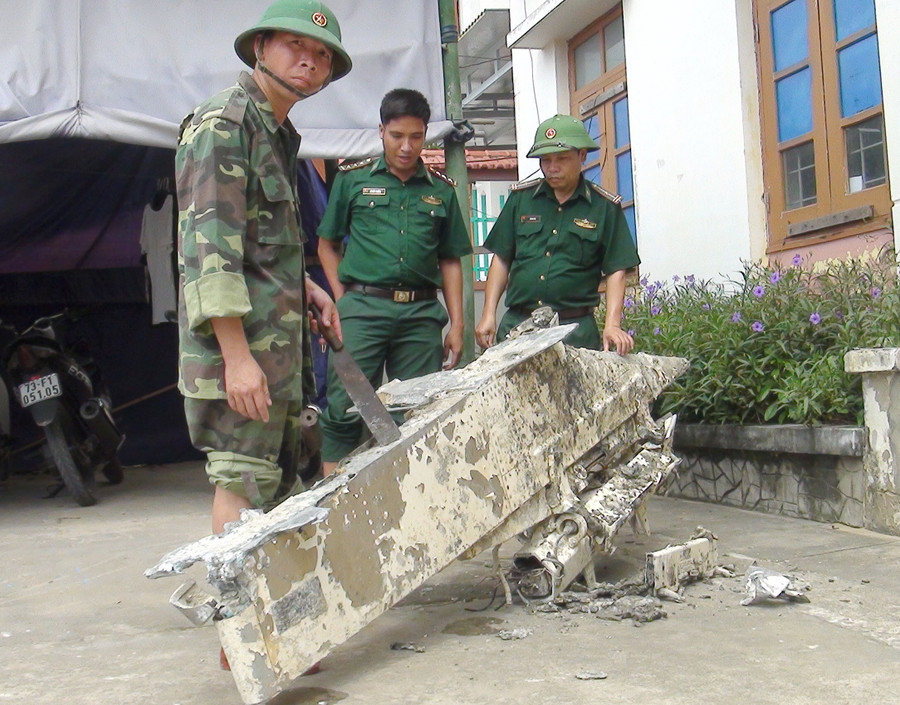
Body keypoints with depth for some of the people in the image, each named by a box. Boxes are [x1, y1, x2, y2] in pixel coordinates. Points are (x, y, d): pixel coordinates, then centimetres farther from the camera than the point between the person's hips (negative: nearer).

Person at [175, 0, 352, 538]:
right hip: (239, 343, -10)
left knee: (281, 483, 14)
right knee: (244, 484, -7)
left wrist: (304, 285, 15)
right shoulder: (223, 125, -11)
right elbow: (209, 247, -20)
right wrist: (237, 356, -24)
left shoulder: (279, 134, 19)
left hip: (280, 345, 10)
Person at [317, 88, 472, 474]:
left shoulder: (440, 190, 14)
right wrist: (342, 299, 1)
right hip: (363, 308, -2)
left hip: (421, 313, 2)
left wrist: (456, 324, 9)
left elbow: (450, 260, 15)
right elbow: (327, 244, 12)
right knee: (345, 410, -7)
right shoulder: (352, 179, 8)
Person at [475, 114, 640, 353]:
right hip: (516, 323, 2)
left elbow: (616, 270, 0)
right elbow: (502, 259, 12)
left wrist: (612, 325, -12)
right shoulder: (521, 198, 9)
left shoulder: (605, 207, 3)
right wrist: (488, 314, 4)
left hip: (575, 327, -2)